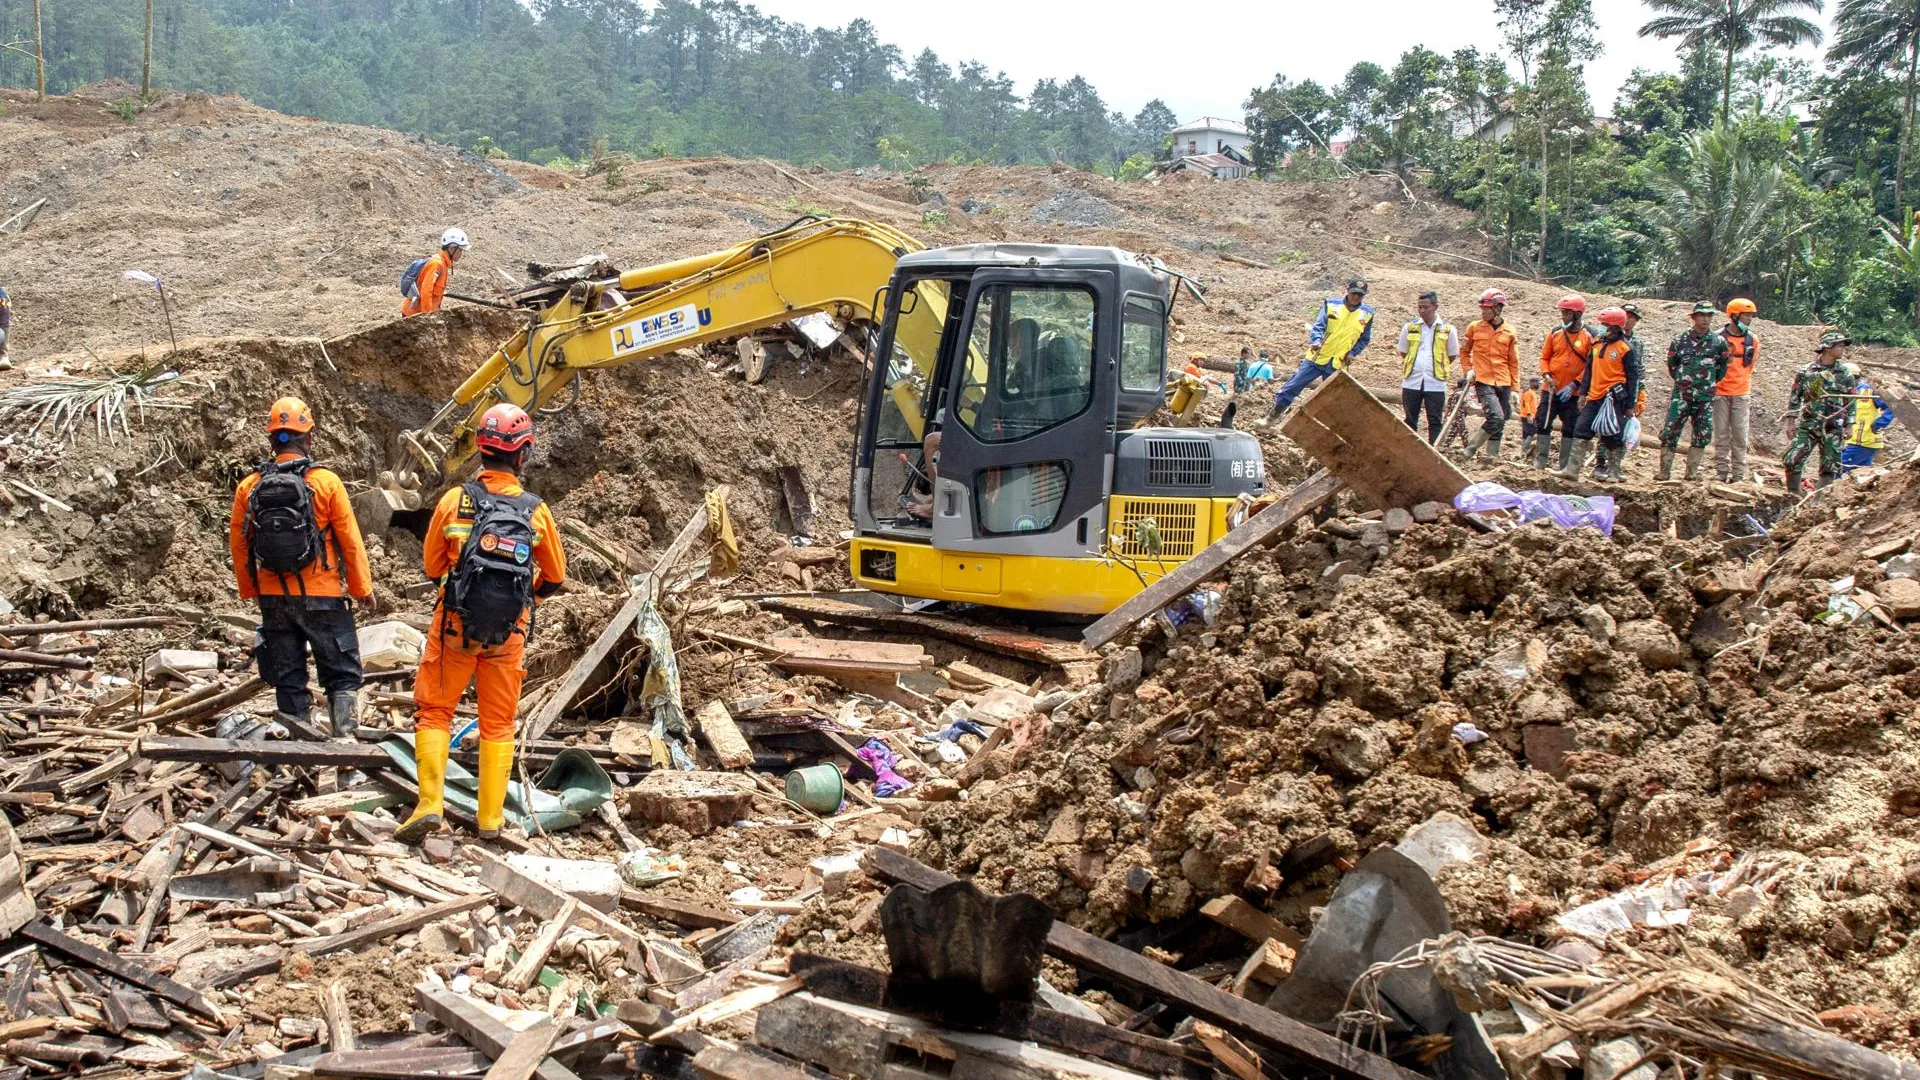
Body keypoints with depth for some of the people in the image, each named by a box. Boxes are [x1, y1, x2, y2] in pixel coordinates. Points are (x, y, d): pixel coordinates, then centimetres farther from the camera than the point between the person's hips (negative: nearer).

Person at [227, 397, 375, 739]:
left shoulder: (249, 487, 0)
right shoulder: (326, 482, -10)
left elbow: (238, 546, 6)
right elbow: (350, 541, -7)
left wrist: (250, 592, 19)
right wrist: (363, 588, 4)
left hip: (274, 599, 4)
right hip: (322, 597, -3)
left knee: (287, 679, 12)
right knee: (342, 674, 6)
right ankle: (344, 737, -3)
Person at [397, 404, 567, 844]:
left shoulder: (454, 501, -6)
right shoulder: (536, 511, -4)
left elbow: (431, 565, 6)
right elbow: (555, 576, 8)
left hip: (455, 625, -1)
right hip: (508, 631, 1)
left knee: (434, 712, 10)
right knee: (498, 723, 12)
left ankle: (429, 805, -1)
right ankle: (490, 816, 15)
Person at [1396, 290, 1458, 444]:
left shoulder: (1448, 329, 0)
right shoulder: (1409, 327, 5)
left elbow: (1452, 355, 10)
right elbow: (1403, 352, 15)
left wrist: (1438, 367, 8)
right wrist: (1414, 365, 9)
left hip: (1436, 383, -2)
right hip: (1411, 381, 2)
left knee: (1435, 422, 2)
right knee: (1410, 420, 9)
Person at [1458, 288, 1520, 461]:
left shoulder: (1509, 333, 6)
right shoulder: (1474, 328, 3)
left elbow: (1514, 363, 9)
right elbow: (1464, 351, 16)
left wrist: (1515, 388, 6)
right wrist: (1467, 370, 0)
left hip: (1504, 383, 3)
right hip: (1483, 382, -3)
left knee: (1500, 425, 5)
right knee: (1496, 417, -20)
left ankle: (1493, 456, 16)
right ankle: (1470, 449, -7)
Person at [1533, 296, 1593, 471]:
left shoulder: (1589, 337, -6)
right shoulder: (1556, 333, 4)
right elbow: (1544, 357, 10)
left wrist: (1574, 385, -14)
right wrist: (1546, 375, -8)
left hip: (1573, 393, -2)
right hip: (1551, 389, 3)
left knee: (1570, 430, 4)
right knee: (1543, 424, 2)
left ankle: (1565, 466, 11)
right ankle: (1540, 461, 11)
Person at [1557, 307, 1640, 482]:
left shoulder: (1626, 348, -6)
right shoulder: (1598, 345, 12)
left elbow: (1633, 376, -5)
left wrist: (1630, 404, -7)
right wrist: (1583, 393, 15)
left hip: (1615, 398, -6)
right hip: (1595, 397, 6)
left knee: (1613, 436, 0)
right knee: (1581, 430, -1)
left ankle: (1613, 472, 12)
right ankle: (1572, 469, -1)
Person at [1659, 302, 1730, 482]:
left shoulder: (1719, 342, 1)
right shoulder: (1680, 339, -2)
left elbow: (1722, 367, 14)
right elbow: (1671, 365, 11)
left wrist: (1709, 382, 13)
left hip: (1706, 397, 2)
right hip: (1681, 394, -2)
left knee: (1703, 436, 6)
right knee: (1670, 432, -5)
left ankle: (1692, 472, 16)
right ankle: (1664, 472, 1)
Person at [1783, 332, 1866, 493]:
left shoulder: (1845, 373, 4)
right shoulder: (1806, 371, 2)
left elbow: (1851, 401, 8)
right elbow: (1794, 396, 8)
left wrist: (1848, 426, 4)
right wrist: (1791, 421, 3)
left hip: (1833, 427, 1)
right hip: (1807, 425, -1)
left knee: (1830, 467, 1)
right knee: (1792, 461, -9)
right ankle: (1793, 496, 2)